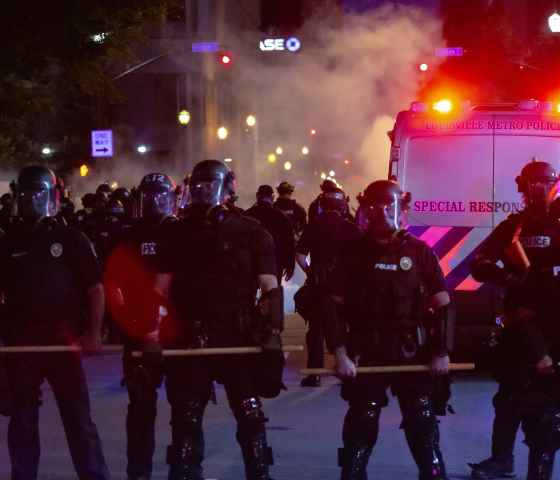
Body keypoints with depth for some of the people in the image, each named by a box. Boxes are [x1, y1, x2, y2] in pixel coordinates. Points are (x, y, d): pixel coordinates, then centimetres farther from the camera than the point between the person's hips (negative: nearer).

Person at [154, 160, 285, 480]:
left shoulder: (251, 234, 1)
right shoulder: (178, 234, 8)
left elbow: (270, 288, -1)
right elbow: (161, 289, 8)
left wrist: (272, 333, -12)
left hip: (239, 337, -2)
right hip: (191, 339, 2)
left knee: (250, 416, 1)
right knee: (185, 417, 8)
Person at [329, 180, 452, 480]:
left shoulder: (419, 251, 1)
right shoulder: (353, 253, 1)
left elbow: (442, 305, 1)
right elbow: (333, 305, -2)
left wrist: (442, 351, -6)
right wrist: (340, 352, -12)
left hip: (413, 353, 0)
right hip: (366, 354, 0)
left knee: (422, 425, 4)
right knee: (360, 427, 5)